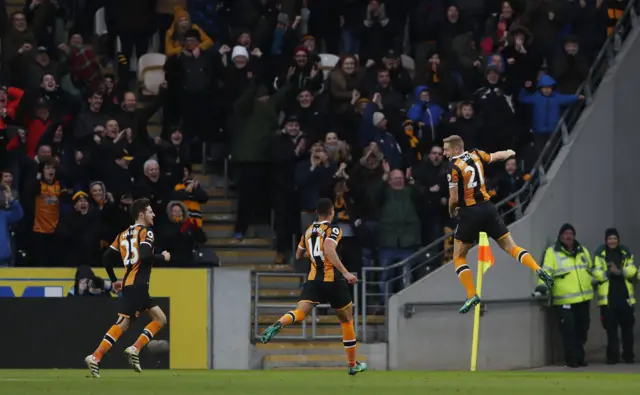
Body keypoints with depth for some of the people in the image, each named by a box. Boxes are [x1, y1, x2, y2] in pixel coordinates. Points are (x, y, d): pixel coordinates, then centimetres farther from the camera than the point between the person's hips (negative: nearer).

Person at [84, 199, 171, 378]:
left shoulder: (124, 235, 19)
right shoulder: (146, 232, -3)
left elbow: (106, 258, 16)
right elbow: (145, 255, -20)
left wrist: (114, 281, 23)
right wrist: (163, 257, -4)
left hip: (129, 285, 9)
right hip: (137, 285, -9)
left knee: (160, 319, 12)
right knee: (122, 324, -13)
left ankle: (134, 349, 0)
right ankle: (95, 358, -19)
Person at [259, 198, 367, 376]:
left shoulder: (308, 231, 12)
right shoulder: (334, 230, -7)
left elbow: (299, 256, 24)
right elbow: (329, 250, -25)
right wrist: (345, 272, -28)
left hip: (313, 280, 4)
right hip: (333, 280, -4)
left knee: (300, 312, -13)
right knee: (347, 320, 14)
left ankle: (279, 324, -49)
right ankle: (353, 365, 21)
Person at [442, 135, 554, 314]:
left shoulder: (454, 167, -12)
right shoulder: (476, 155, 5)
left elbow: (454, 199, -13)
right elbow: (497, 156, 26)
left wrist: (452, 211, 8)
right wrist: (510, 153, 48)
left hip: (470, 213, -5)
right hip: (488, 208, 5)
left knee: (458, 257, 7)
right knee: (510, 246, 10)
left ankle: (472, 295, -5)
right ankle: (538, 270, -10)